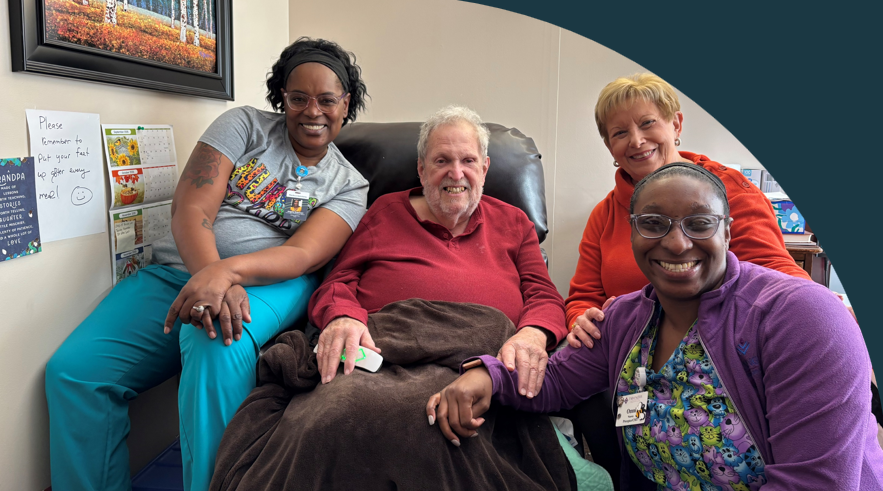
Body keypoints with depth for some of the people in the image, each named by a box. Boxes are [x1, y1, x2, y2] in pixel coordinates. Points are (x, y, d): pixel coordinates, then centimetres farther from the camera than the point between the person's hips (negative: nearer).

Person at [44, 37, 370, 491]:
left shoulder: (348, 185, 7)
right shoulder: (245, 125, 7)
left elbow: (304, 254, -11)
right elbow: (190, 207, -5)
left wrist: (227, 271, -30)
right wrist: (209, 274, -26)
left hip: (268, 283, -2)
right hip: (179, 270, 3)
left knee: (219, 348, -36)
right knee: (72, 370, -15)